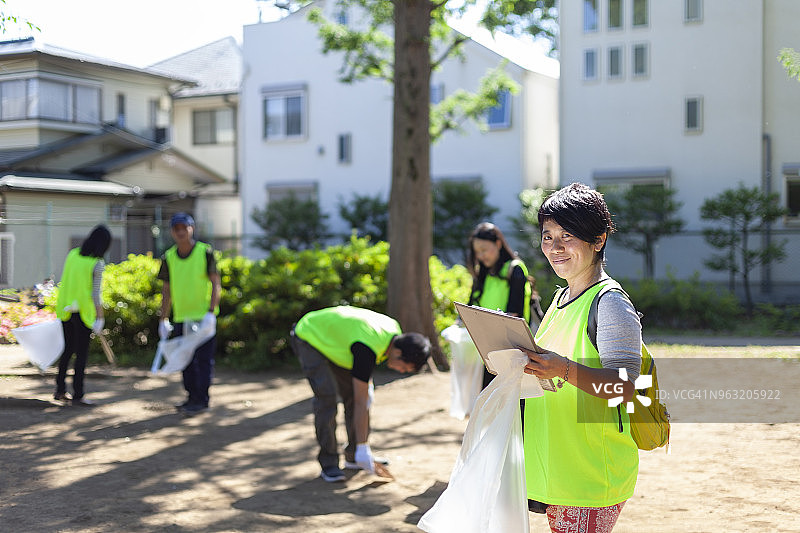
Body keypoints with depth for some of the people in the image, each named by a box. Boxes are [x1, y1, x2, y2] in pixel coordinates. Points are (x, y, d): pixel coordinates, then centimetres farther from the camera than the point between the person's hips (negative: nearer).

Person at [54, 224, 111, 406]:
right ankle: (78, 395, 3)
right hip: (83, 311, -6)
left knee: (68, 349, 17)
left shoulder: (73, 254, 5)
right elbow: (96, 293, -13)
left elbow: (64, 283, 10)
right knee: (82, 353, 1)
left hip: (66, 309, 6)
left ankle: (60, 390, 21)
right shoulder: (97, 264, -12)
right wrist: (100, 317, -7)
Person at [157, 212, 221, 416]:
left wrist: (211, 313, -16)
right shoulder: (168, 257, 5)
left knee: (203, 359, -4)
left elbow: (216, 284, -7)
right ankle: (192, 397, 21)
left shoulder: (205, 252, -7)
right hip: (181, 318, 5)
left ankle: (201, 400, 1)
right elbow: (166, 290, 12)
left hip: (204, 316, -5)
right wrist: (163, 319, 9)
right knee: (186, 360, 11)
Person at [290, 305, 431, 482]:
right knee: (326, 397, -18)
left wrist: (366, 381, 9)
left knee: (352, 394, 3)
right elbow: (360, 403, -33)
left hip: (331, 340, 9)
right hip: (309, 337, -9)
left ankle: (353, 456, 12)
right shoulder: (367, 349, -37)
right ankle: (328, 464, -9)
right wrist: (362, 448, -30)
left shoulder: (394, 331, -12)